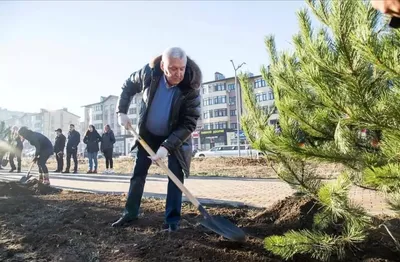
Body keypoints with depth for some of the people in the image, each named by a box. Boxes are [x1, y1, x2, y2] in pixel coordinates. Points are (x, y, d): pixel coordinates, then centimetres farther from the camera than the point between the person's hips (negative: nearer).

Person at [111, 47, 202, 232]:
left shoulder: (191, 88, -28)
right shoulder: (149, 72, -21)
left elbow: (189, 124, -28)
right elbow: (128, 86, 0)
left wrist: (167, 146, -35)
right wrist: (122, 111, -7)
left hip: (175, 136, -2)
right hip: (148, 133, 3)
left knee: (176, 174, -7)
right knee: (138, 172, 8)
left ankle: (172, 219, 7)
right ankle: (130, 213, 24)